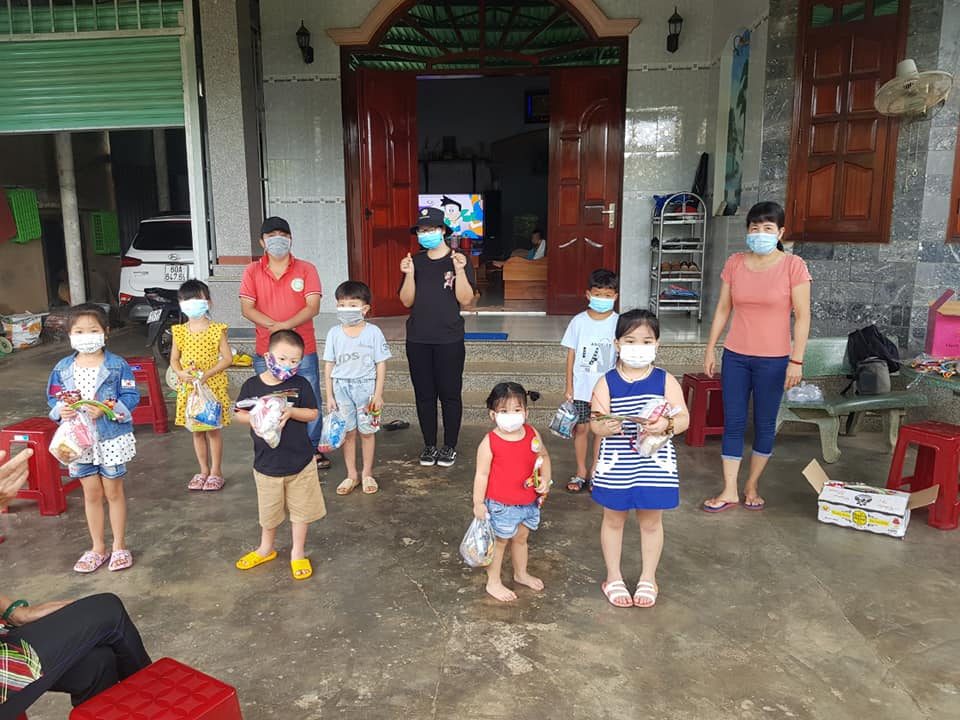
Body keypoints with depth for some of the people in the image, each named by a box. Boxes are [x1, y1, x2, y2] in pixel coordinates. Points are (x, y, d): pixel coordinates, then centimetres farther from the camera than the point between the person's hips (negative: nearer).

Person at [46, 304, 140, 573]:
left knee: (114, 492, 10)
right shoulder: (62, 368, 0)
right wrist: (61, 410, -15)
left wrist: (105, 409, -25)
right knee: (91, 494, 14)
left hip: (112, 439, -3)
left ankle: (119, 546, 24)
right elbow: (53, 399, 7)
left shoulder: (117, 365, -10)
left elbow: (130, 397, -11)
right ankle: (97, 548, 28)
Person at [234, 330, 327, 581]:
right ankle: (266, 548, 43)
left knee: (301, 510, 12)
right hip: (267, 463, 1)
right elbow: (240, 414, 0)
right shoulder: (252, 385, -8)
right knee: (268, 511, 20)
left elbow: (313, 414, -7)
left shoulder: (300, 385, -9)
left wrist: (291, 412, -24)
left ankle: (298, 552, 30)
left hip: (300, 461, -1)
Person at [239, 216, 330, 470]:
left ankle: (314, 449, 23)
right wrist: (274, 326, -19)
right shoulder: (252, 271, 4)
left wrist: (286, 325, -22)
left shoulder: (306, 269, 1)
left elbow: (313, 306, -8)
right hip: (266, 353, 1)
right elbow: (247, 308, -4)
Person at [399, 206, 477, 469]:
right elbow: (407, 301, 3)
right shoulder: (415, 262, 8)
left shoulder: (458, 260, -2)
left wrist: (460, 271, -21)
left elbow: (465, 300, -9)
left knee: (450, 394, 4)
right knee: (424, 395, 9)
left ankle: (450, 446, 17)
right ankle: (429, 445, 22)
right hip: (418, 340, 3)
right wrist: (409, 274, -11)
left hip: (449, 340, -3)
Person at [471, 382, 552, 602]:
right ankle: (493, 582, 29)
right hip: (500, 505, -5)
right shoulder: (490, 442, -18)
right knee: (499, 542, 10)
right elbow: (481, 474, -13)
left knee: (521, 538, 25)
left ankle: (521, 573, 47)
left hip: (529, 501, 5)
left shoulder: (533, 434, -5)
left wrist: (545, 479, -2)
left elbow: (543, 456, 12)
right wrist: (478, 503, -13)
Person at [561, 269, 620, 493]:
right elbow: (571, 355, 1)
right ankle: (581, 472, 22)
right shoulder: (579, 321, -2)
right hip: (581, 387, 1)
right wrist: (569, 387, 0)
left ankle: (594, 472, 23)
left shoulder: (618, 323, -5)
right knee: (581, 428, 7)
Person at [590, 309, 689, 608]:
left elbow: (683, 418, -7)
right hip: (616, 464, 0)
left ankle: (648, 578, 35)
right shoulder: (607, 382, -7)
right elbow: (596, 422, -11)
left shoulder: (665, 380, -4)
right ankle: (614, 578, 33)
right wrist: (605, 426, -33)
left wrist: (666, 424, -28)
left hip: (655, 463, 1)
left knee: (651, 521, 15)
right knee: (613, 519, 14)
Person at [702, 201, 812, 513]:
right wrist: (710, 348, 7)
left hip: (773, 359, -3)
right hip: (735, 356, 3)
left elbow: (802, 316, -8)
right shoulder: (734, 264, 2)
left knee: (765, 423, 9)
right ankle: (729, 491, 15)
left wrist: (796, 360, -12)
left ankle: (752, 486, 26)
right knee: (733, 422, 6)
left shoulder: (793, 266, -8)